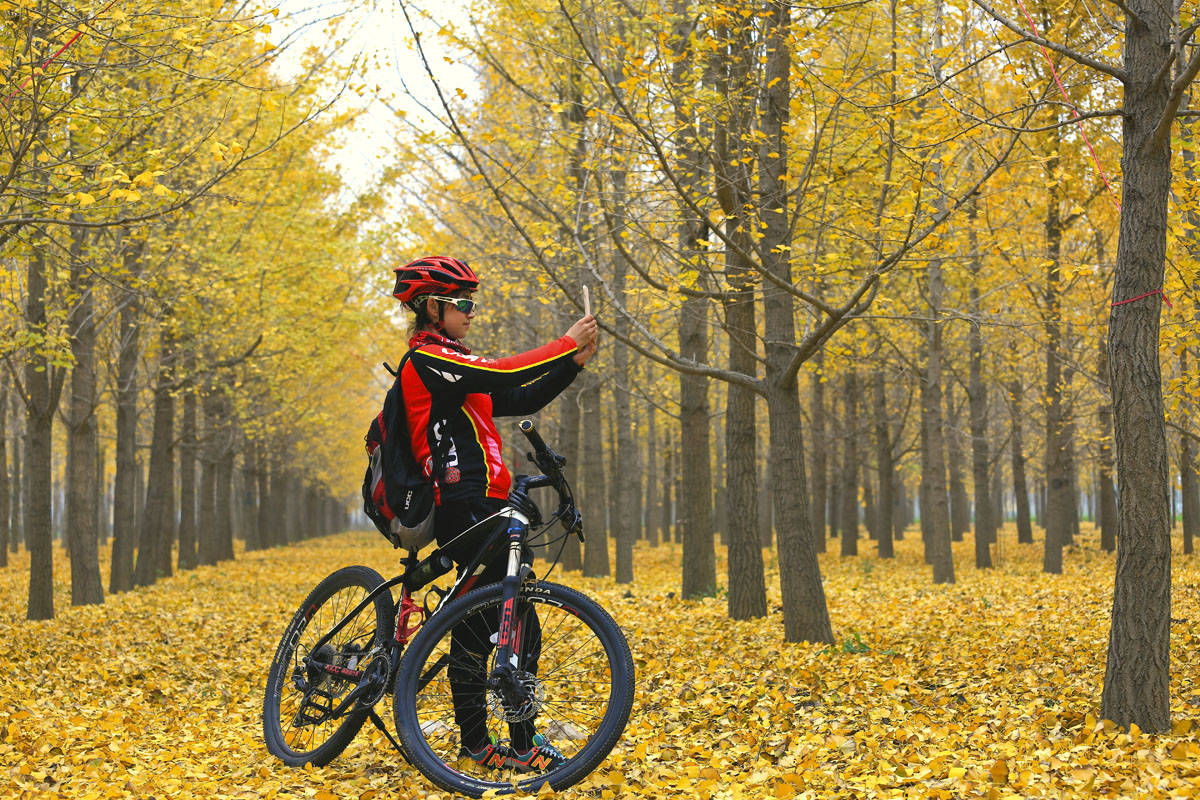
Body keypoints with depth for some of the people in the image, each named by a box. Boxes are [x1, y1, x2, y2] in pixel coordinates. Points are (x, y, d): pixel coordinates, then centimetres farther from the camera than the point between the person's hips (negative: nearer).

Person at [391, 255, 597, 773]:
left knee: (475, 622, 12)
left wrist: (575, 363, 4)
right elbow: (502, 375, -21)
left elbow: (520, 400, 15)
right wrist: (567, 344, -12)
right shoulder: (427, 360, -8)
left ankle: (475, 743, 18)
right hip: (470, 510, -10)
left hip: (470, 510, 10)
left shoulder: (448, 363, 22)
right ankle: (523, 748, -7)